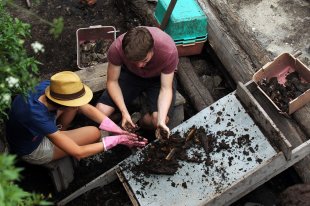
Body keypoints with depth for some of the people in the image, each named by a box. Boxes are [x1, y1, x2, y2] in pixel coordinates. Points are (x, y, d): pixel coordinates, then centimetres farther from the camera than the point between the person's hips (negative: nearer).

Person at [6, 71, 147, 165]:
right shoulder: (37, 116, -42)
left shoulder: (48, 87, -23)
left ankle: (59, 132, 11)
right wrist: (116, 140, -29)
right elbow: (77, 153, -34)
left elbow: (88, 109, -15)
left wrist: (119, 131, -20)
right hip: (33, 150, -6)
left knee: (74, 95, -6)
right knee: (94, 133, -12)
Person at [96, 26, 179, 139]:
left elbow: (166, 88, -26)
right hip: (130, 74, 1)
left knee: (159, 119, -27)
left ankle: (140, 124, 6)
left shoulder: (169, 50, -35)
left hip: (159, 77, -1)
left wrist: (161, 121, -41)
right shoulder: (116, 48, -32)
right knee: (100, 111, -17)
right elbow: (112, 82, -19)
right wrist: (124, 112, -31)